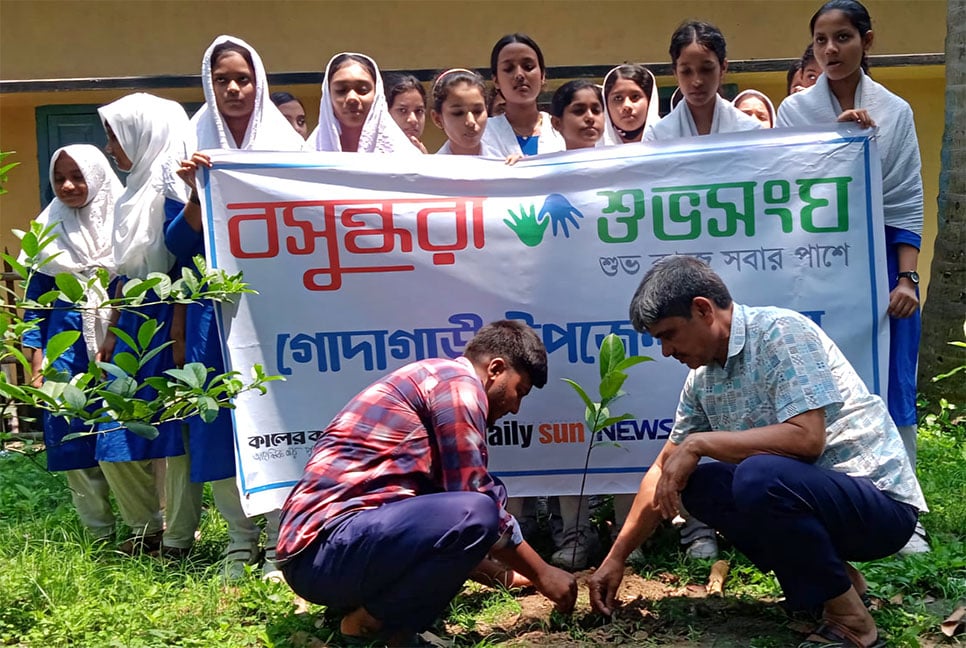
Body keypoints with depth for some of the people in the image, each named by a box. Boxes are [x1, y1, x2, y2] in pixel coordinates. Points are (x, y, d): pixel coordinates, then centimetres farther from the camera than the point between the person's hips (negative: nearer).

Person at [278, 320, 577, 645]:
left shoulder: (435, 381, 23)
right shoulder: (458, 382, -7)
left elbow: (467, 492, 31)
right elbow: (476, 503, -11)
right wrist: (542, 574, 2)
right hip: (325, 552, -10)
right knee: (475, 512, -28)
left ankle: (362, 599, 7)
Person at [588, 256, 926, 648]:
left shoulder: (781, 332, -18)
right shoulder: (702, 377, 5)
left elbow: (806, 437, -30)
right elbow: (665, 469, 10)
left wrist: (699, 444, -24)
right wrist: (616, 558, 9)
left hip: (880, 502, -8)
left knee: (759, 477, -33)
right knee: (693, 482, 1)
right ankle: (830, 576, 8)